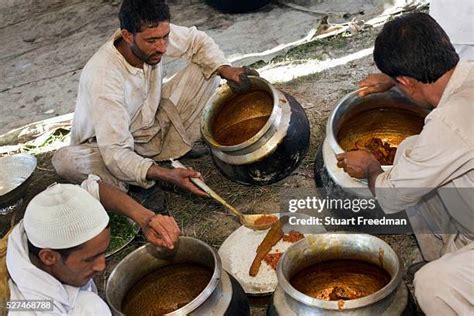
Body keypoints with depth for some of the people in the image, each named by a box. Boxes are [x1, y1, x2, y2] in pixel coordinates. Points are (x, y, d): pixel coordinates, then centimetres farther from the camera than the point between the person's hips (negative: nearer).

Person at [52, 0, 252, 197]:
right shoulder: (103, 77, -36)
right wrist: (167, 175, -51)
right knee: (65, 160, -38)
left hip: (152, 126, 6)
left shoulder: (154, 34, -19)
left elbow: (196, 41, 2)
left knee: (206, 70, -5)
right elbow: (115, 154, -38)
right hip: (113, 146, -5)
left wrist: (225, 69, -17)